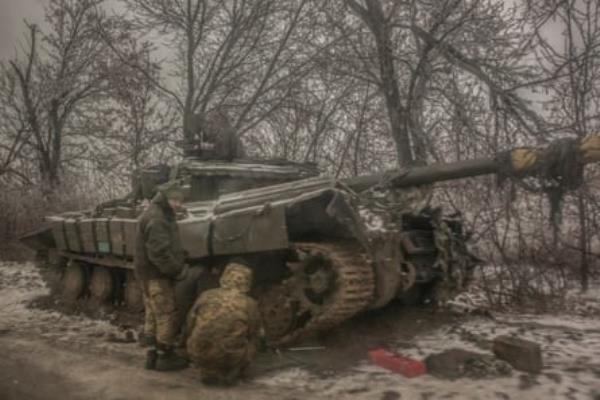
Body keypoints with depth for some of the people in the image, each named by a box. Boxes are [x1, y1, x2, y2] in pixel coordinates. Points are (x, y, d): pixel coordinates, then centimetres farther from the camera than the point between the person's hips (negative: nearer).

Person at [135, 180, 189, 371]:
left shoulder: (161, 215, 15)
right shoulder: (156, 218, -20)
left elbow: (169, 247, 21)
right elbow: (159, 252, -27)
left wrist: (177, 267, 10)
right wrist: (177, 270, -17)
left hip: (152, 274, 11)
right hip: (156, 276, -11)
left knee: (153, 316, 15)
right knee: (166, 316, -4)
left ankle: (154, 353, 24)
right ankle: (165, 356, 4)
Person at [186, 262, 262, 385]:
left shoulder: (206, 296, -2)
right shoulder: (250, 305, -6)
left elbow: (190, 324, 12)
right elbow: (254, 337, 8)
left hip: (198, 355, 2)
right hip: (229, 358, -2)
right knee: (252, 343, 22)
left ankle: (208, 372, 24)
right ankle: (230, 374, 16)